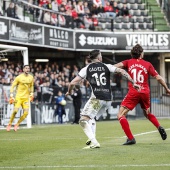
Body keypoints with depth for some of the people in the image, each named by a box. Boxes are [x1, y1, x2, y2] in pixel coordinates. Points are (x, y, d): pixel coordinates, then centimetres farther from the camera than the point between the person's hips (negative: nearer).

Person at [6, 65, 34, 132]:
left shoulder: (31, 77, 5)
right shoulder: (19, 77, -8)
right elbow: (12, 86, -4)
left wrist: (31, 94, 14)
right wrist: (11, 96, -11)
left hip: (26, 97, 4)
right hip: (19, 97, -4)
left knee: (26, 113, -8)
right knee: (15, 111, -17)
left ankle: (17, 124, 10)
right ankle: (9, 124, 3)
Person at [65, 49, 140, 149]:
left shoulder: (86, 69, 6)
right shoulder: (106, 66, 11)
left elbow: (73, 83, 3)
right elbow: (122, 71, 0)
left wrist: (69, 92, 23)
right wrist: (133, 83, 3)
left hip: (97, 98, -5)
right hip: (108, 99, 5)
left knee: (83, 120, -5)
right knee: (91, 117, 27)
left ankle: (94, 143, -22)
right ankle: (92, 138, 19)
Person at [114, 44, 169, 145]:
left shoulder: (128, 62, 6)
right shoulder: (148, 64, 9)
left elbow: (117, 66, -12)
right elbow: (158, 78, 9)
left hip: (133, 92, -4)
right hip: (145, 92, 4)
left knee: (121, 115, 2)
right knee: (147, 113, 29)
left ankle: (131, 138, -10)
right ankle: (159, 127, 6)